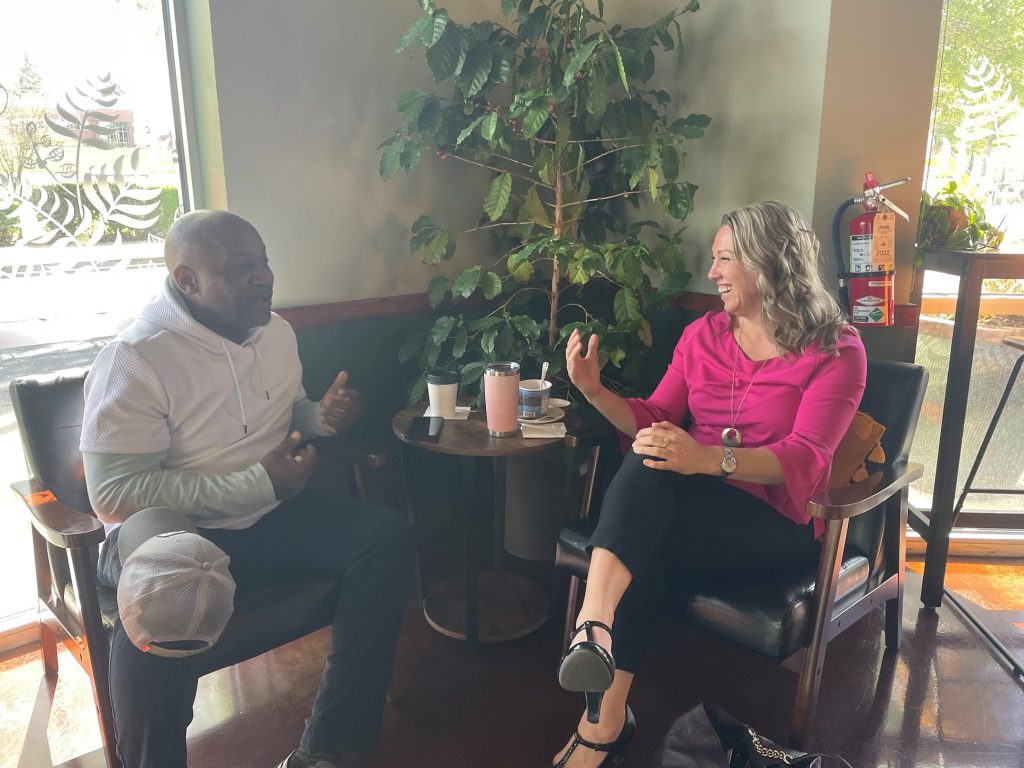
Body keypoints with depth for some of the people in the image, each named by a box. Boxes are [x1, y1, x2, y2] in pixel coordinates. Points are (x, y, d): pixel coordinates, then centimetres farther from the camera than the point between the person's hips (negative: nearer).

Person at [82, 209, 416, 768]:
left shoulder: (275, 330, 7)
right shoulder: (133, 359, -14)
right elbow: (114, 495, -19)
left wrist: (323, 416, -1)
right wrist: (258, 484, -22)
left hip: (272, 518, 6)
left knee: (388, 535, -18)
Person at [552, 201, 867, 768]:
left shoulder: (835, 350, -2)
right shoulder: (703, 334, 13)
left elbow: (805, 460, -15)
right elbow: (654, 420, 10)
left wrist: (710, 458, -33)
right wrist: (596, 392, -9)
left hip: (772, 519, -4)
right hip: (689, 500, 4)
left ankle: (602, 721, -35)